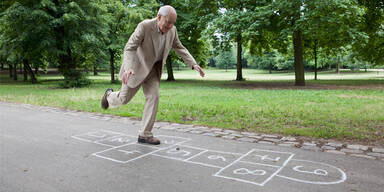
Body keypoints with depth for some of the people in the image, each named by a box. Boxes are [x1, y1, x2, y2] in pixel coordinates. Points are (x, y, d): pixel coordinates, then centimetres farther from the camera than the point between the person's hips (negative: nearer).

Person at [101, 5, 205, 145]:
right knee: (124, 98, 7)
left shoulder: (172, 30, -10)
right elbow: (129, 48, -32)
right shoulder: (144, 26, -28)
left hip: (153, 68, 5)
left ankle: (144, 134, -3)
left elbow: (179, 48, 1)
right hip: (136, 66, -4)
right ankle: (110, 95, 44)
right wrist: (128, 68, -49)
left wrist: (194, 65, -10)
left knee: (153, 97, -10)